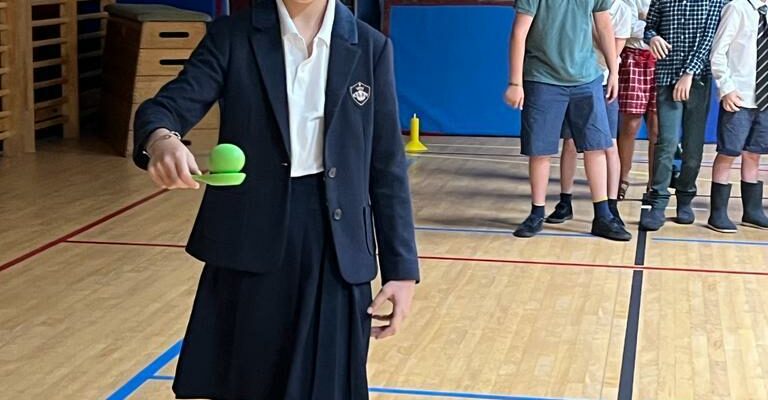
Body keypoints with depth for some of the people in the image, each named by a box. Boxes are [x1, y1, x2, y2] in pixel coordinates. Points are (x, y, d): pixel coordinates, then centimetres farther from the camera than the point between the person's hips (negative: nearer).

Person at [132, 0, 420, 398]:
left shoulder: (369, 47, 3)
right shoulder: (232, 37, 1)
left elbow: (387, 168, 5)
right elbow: (167, 106, -11)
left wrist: (401, 269, 2)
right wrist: (161, 140, -35)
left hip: (336, 250, 1)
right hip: (250, 243, 0)